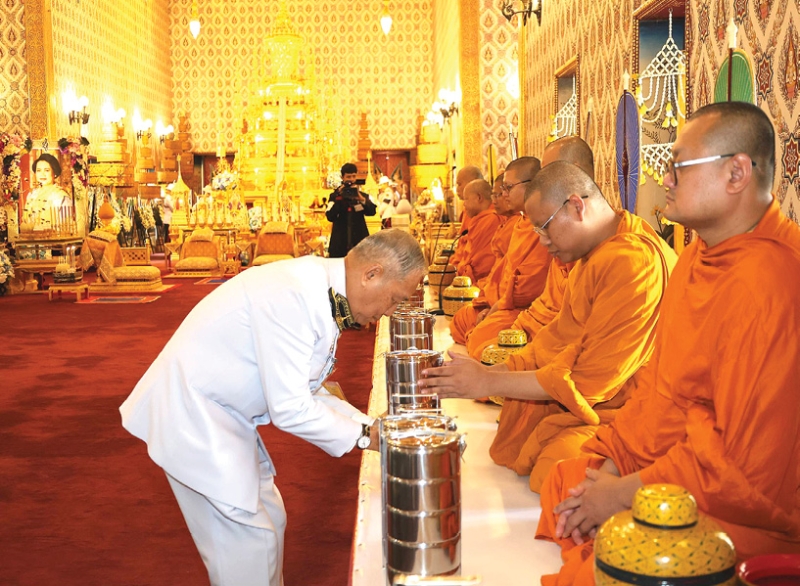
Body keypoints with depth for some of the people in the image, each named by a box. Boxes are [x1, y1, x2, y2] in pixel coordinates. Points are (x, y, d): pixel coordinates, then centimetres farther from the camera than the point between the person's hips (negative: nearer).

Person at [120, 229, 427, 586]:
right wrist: (363, 435, -13)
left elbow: (304, 390, 11)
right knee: (249, 542, -3)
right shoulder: (292, 295, -27)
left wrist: (371, 425, 2)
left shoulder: (320, 290, 3)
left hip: (222, 414, 10)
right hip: (192, 415, -10)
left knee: (268, 520, 17)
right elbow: (290, 409, -25)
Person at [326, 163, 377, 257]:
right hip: (340, 243, -1)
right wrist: (338, 199, -14)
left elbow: (372, 211, -7)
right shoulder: (334, 196, 6)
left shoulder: (363, 195, 10)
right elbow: (330, 217, -7)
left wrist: (360, 197, -20)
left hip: (360, 241, 1)